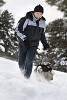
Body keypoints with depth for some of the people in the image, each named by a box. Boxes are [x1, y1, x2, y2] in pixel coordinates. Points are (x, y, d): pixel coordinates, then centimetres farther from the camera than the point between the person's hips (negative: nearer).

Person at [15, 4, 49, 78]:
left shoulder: (43, 22, 4)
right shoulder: (26, 19, -13)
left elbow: (42, 34, 20)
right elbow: (18, 30, -14)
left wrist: (45, 43, 19)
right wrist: (24, 38, -23)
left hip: (33, 45, 2)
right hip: (23, 44, -2)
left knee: (29, 61, -15)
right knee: (21, 62, 5)